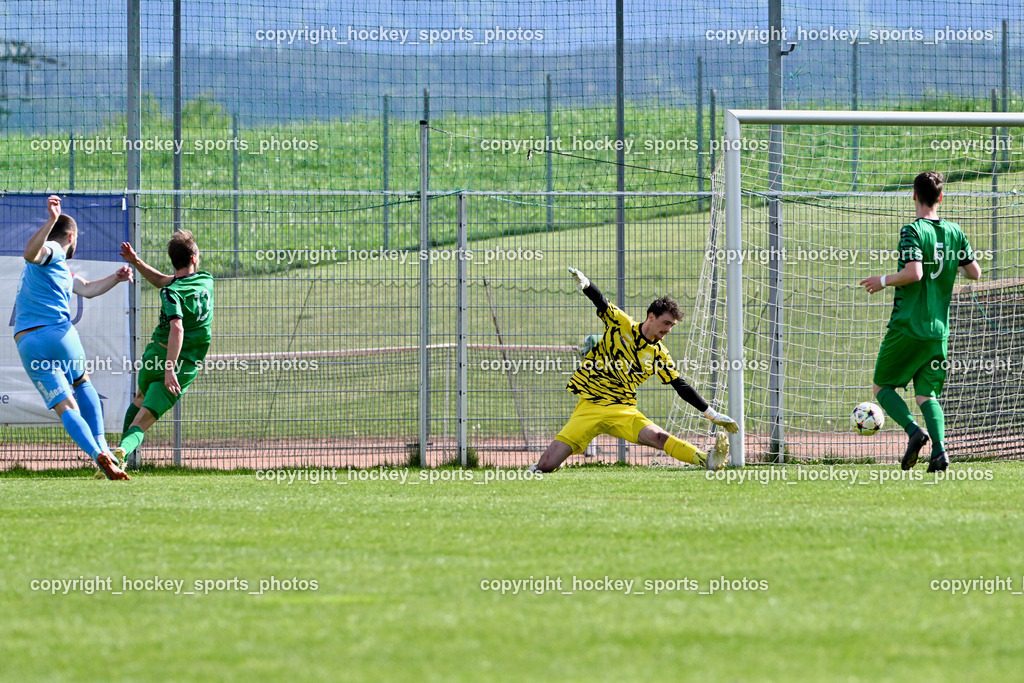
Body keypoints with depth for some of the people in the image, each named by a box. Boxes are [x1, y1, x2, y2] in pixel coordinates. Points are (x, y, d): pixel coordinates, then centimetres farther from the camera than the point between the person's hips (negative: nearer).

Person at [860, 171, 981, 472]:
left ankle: (913, 430, -15)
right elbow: (975, 272, 10)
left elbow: (914, 273, -23)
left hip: (907, 326, -5)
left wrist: (883, 281, -8)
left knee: (883, 386, 9)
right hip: (939, 328, 5)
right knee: (927, 394, 10)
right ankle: (939, 449, -13)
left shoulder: (912, 231, -12)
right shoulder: (955, 232, 6)